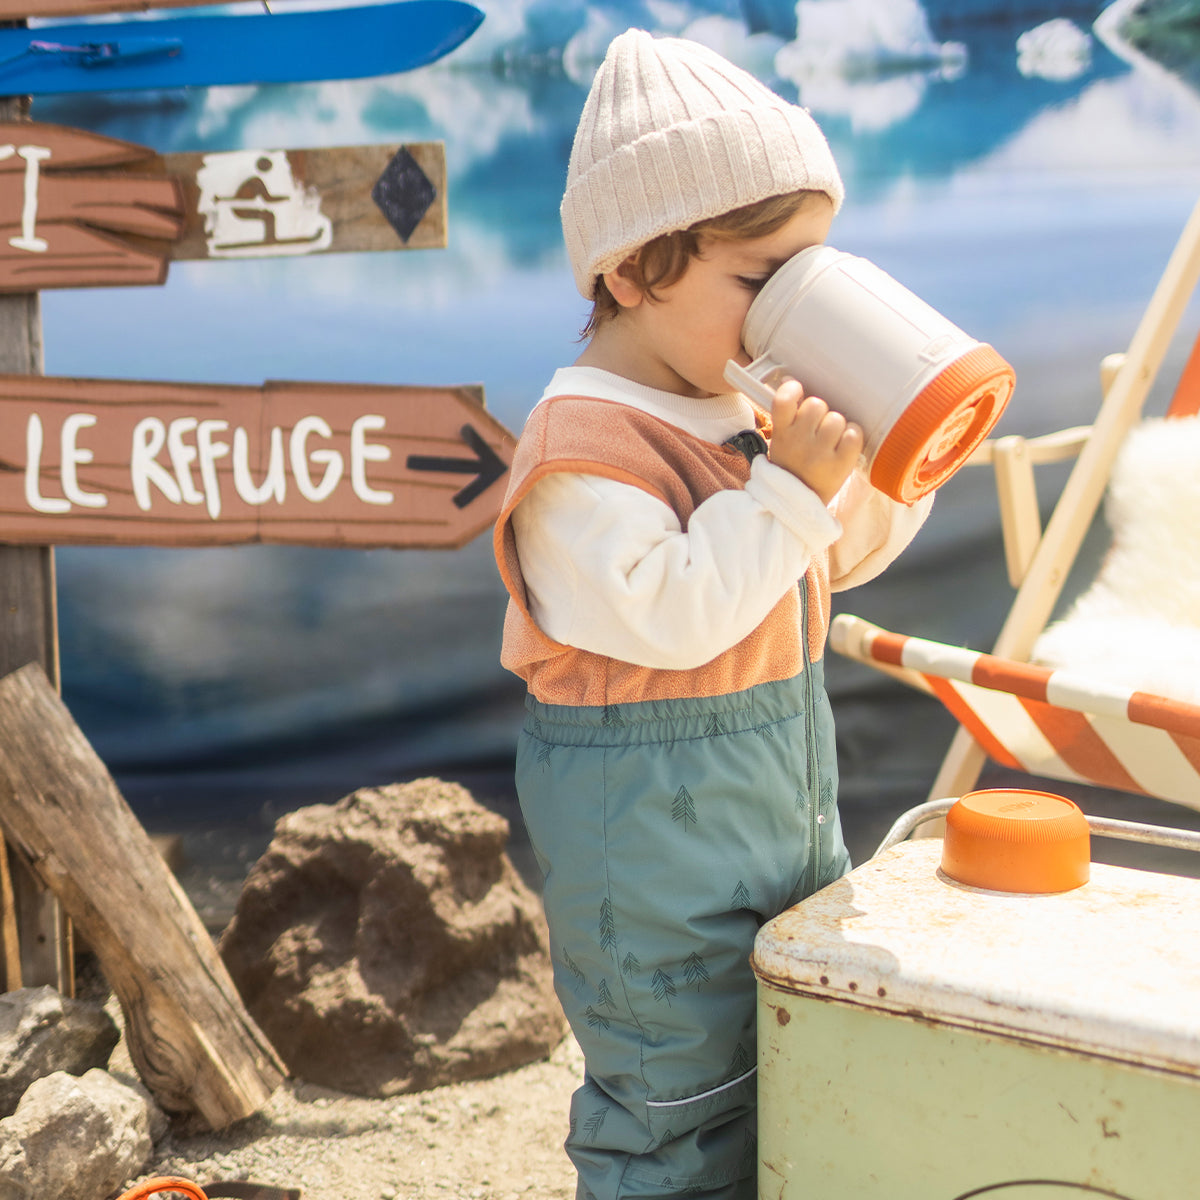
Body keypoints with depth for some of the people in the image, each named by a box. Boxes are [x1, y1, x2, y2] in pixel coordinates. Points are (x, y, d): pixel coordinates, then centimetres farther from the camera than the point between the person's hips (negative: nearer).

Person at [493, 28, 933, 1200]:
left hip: (782, 794, 9)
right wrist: (787, 486, -29)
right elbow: (670, 611, -30)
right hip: (651, 830, -9)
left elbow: (839, 554, 19)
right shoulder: (584, 445, -20)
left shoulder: (755, 413, 8)